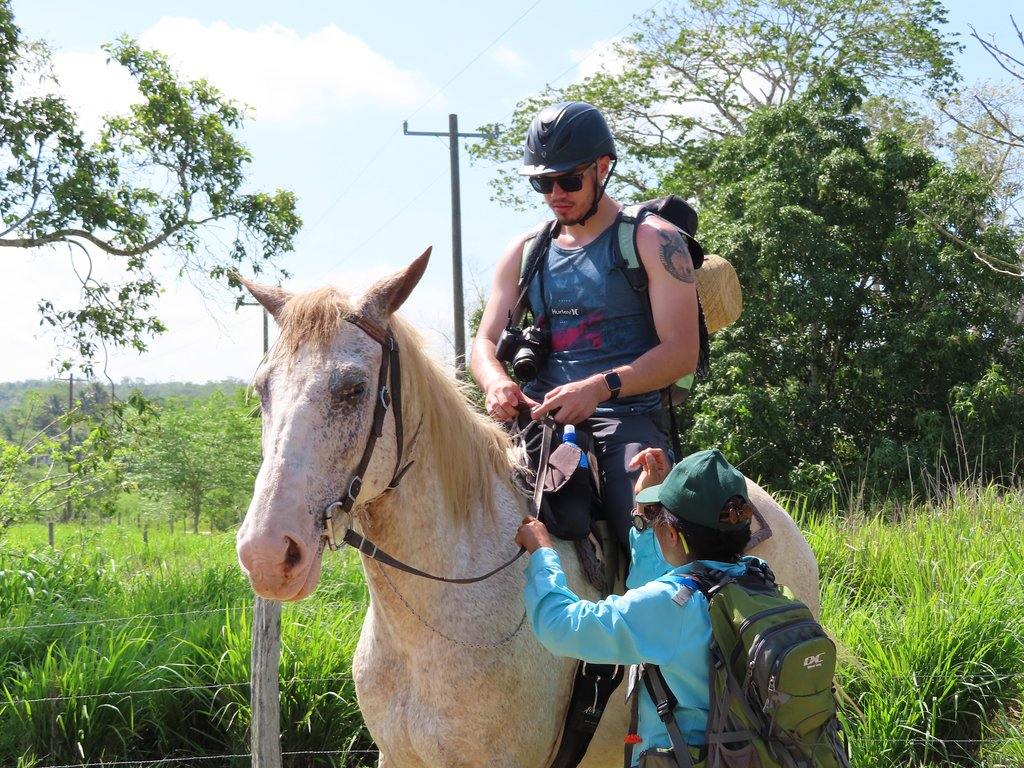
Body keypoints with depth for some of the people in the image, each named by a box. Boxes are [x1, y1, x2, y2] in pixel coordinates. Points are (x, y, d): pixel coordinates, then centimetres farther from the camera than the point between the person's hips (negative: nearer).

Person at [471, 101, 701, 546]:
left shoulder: (651, 239, 2)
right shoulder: (525, 251, 18)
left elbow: (682, 351, -6)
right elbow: (485, 342, 15)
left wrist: (601, 387, -23)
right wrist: (496, 383, -11)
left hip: (627, 419, -4)